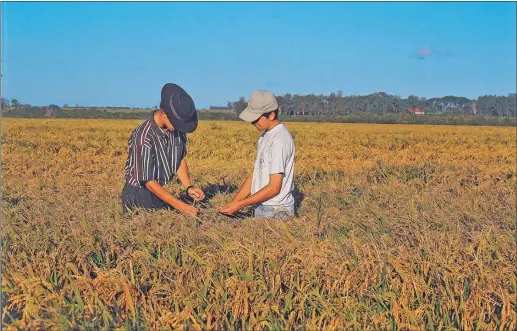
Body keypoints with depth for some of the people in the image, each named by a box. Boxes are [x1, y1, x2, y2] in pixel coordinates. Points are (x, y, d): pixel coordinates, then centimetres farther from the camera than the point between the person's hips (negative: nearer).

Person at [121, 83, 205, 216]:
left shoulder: (177, 128, -9)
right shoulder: (143, 137, -30)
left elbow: (180, 159, 4)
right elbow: (148, 181, -26)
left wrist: (189, 187, -11)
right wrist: (179, 206, -29)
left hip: (160, 191, 6)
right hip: (139, 195, -6)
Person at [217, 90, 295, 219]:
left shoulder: (279, 140, -19)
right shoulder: (265, 136, 10)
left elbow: (274, 188, -20)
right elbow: (255, 174, 10)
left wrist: (240, 205, -17)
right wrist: (233, 203, 2)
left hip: (276, 211, -8)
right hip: (261, 207, 8)